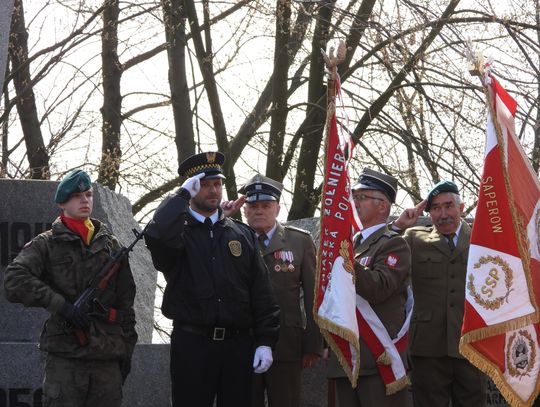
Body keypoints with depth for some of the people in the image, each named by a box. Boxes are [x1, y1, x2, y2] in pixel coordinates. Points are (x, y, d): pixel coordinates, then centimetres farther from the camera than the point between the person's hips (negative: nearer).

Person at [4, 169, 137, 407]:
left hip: (108, 357, 4)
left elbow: (125, 301, 17)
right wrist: (60, 304, -19)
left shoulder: (111, 245, 15)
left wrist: (126, 350, 12)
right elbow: (15, 280, -11)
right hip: (65, 356, -3)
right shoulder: (47, 244, 4)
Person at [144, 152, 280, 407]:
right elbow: (157, 235, -24)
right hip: (192, 345, -3)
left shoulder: (243, 234, 13)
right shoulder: (179, 231, 4)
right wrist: (183, 194, -12)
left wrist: (265, 342, 0)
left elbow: (261, 292, 9)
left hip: (237, 345, 3)